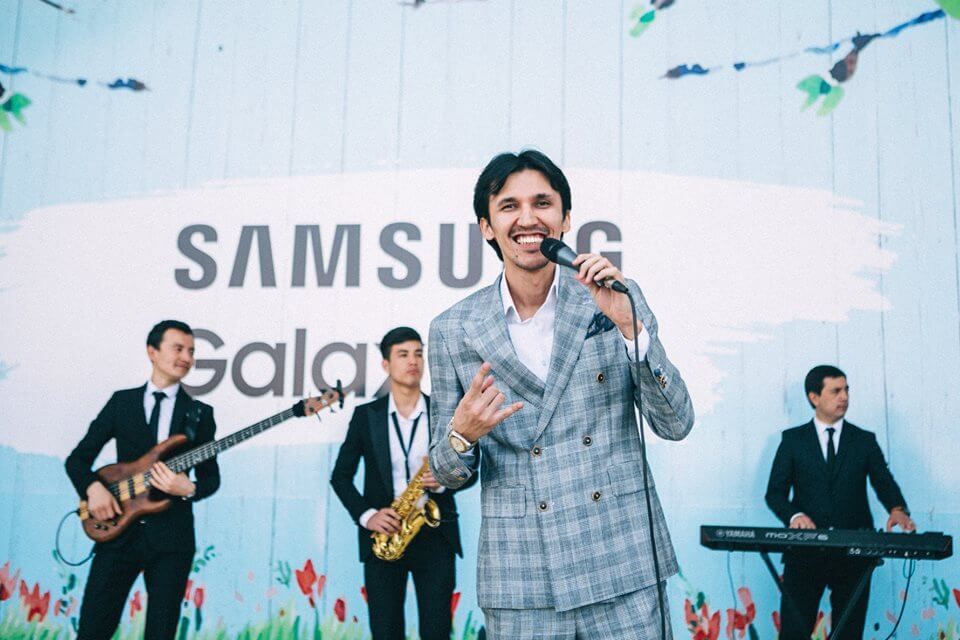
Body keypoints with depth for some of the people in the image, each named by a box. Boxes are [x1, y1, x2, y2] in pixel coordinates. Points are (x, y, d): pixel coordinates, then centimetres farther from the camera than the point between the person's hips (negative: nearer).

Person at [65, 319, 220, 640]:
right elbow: (77, 458, 9)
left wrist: (189, 489, -15)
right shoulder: (121, 401, 9)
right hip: (118, 531, 1)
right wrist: (93, 487, -11)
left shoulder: (200, 413, 7)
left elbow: (211, 476, 7)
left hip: (171, 535, 0)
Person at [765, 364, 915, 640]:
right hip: (805, 550, -1)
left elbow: (884, 483, -1)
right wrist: (795, 515, -19)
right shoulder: (793, 439, 5)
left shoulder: (865, 440, 9)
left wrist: (898, 509, -23)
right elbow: (774, 492, 1)